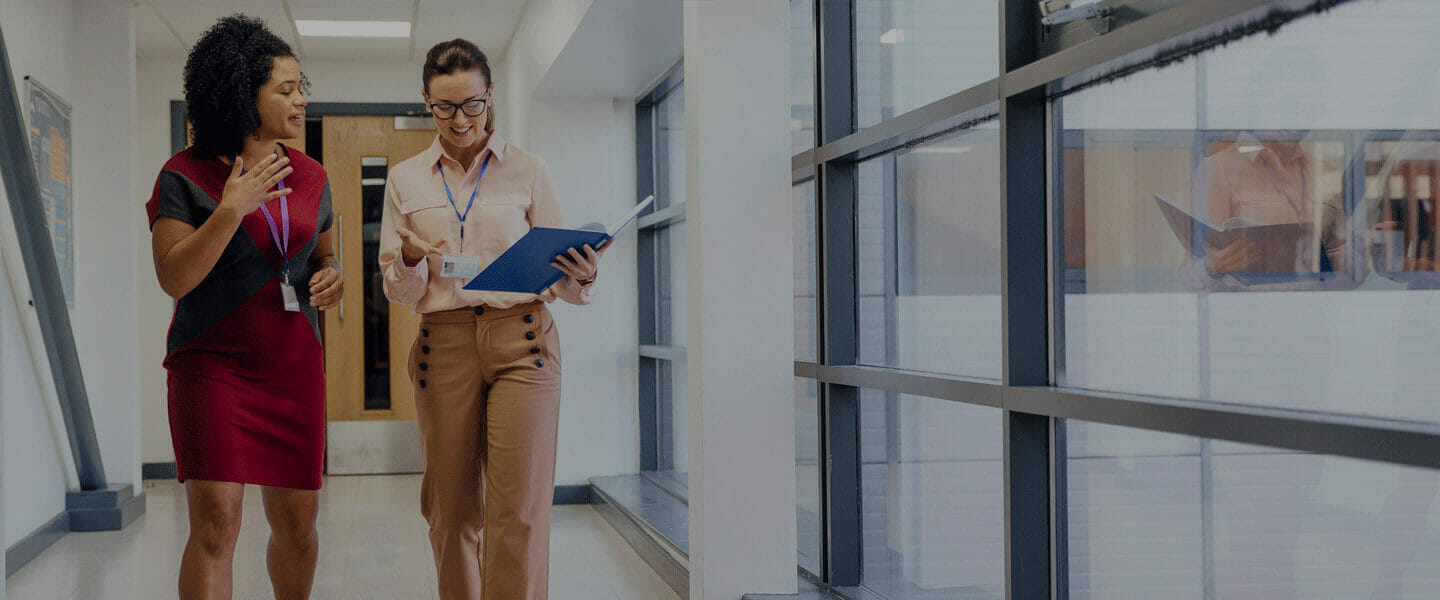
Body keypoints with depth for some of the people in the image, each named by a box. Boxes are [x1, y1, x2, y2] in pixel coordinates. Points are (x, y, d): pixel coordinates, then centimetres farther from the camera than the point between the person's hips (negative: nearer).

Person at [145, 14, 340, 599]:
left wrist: (331, 277, 0)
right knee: (216, 522, -14)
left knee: (296, 523, 8)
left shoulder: (311, 177, 10)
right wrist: (232, 210, -21)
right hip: (212, 362, -5)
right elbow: (173, 277, -12)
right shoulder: (186, 175, -5)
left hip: (294, 364, 5)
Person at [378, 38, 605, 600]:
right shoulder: (405, 180, 10)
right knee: (452, 508, 4)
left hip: (521, 341, -2)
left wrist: (582, 277, -14)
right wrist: (411, 260, -10)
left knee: (520, 508, -10)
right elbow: (397, 291, 12)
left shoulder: (527, 171, 6)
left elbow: (555, 275, 9)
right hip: (444, 343, 2)